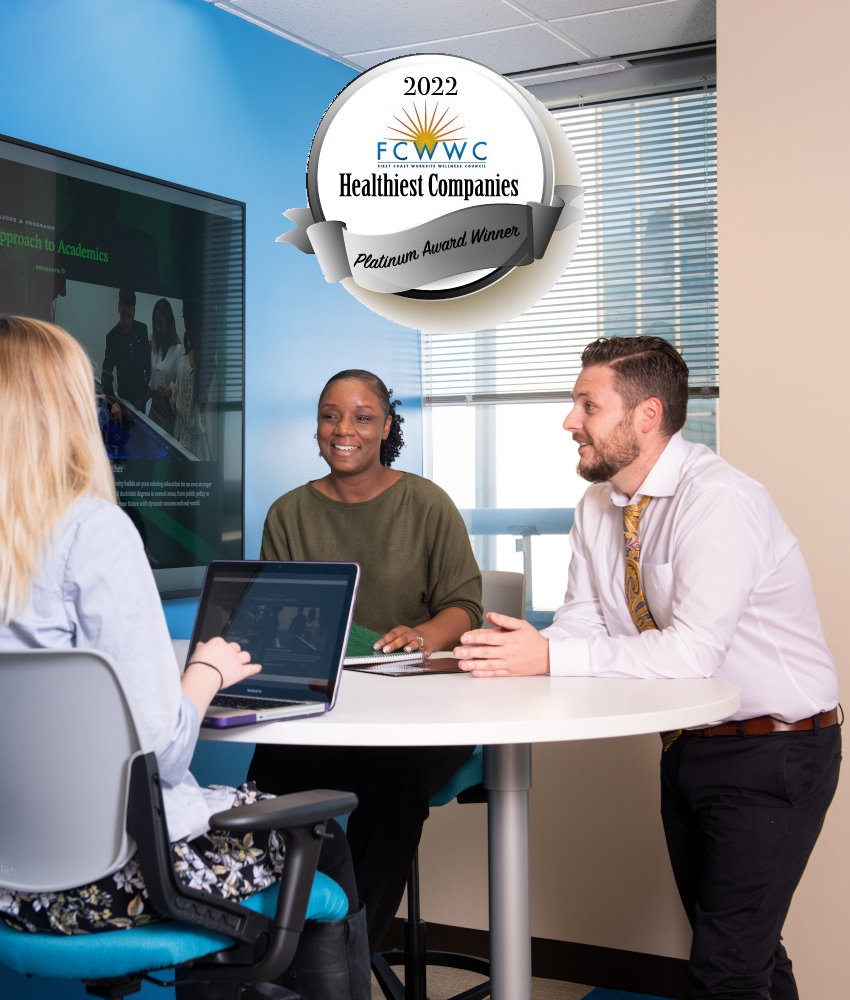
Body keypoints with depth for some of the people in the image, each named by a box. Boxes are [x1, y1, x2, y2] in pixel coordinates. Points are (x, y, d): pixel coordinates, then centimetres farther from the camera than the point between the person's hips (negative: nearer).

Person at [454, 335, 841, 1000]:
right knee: (732, 942, 20)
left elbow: (693, 650, -30)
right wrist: (523, 649, -21)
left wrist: (551, 659, -31)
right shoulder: (599, 508, 3)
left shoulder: (718, 501, -23)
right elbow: (582, 620, 1)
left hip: (773, 753, -8)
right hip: (688, 747, 8)